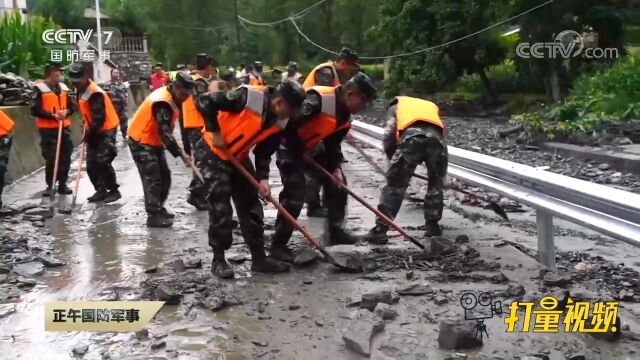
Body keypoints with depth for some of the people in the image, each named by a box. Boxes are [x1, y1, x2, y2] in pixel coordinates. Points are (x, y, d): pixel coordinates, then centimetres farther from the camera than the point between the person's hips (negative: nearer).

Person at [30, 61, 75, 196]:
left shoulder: (63, 87, 11)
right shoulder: (40, 88, -8)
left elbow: (72, 106, 16)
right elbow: (35, 110, -11)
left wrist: (66, 111, -6)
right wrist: (52, 116, -17)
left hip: (64, 127, 5)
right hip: (48, 129, -5)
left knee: (65, 158, 6)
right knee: (50, 158, -4)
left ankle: (62, 184, 17)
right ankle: (50, 185, 10)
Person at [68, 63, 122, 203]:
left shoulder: (95, 93, -25)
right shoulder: (80, 90, 6)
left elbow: (99, 118, -25)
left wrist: (88, 133, -18)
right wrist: (87, 129, 12)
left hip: (106, 129, -9)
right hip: (94, 131, 9)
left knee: (103, 161, -13)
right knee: (91, 164, 7)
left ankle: (114, 190, -1)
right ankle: (101, 190, 16)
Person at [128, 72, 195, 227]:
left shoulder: (171, 97, 2)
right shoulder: (162, 103, -29)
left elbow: (166, 130, 13)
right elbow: (165, 133, -34)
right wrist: (181, 154, -37)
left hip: (154, 141, 10)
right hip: (141, 142, -10)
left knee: (164, 175, 13)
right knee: (152, 179, -10)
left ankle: (158, 208, 26)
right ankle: (153, 216, -6)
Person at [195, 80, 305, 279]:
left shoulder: (280, 121, -6)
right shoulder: (248, 97, -28)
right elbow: (204, 102, -26)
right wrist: (215, 132, -24)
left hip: (239, 157, 7)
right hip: (214, 153, -7)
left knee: (251, 205, 7)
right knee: (220, 208, -7)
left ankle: (259, 258, 15)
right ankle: (218, 260, 6)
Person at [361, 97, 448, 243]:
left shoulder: (396, 106, 34)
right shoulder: (432, 106, 43)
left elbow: (388, 136, 18)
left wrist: (394, 158, 32)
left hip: (411, 137, -2)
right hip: (436, 138, 3)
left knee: (394, 185, 4)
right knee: (437, 183, 24)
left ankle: (380, 230, 0)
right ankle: (432, 226, 25)